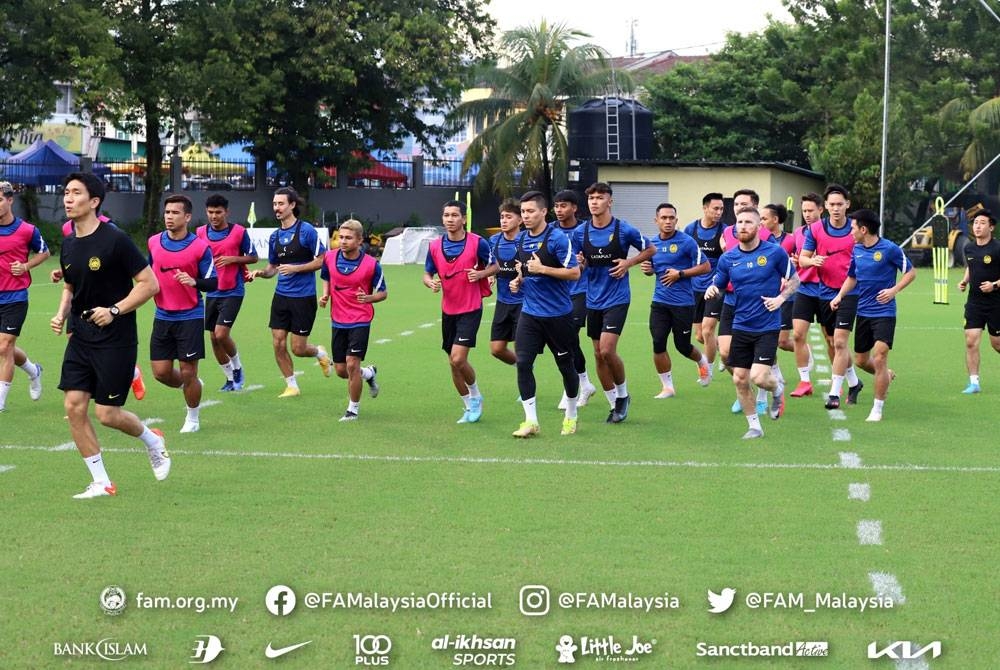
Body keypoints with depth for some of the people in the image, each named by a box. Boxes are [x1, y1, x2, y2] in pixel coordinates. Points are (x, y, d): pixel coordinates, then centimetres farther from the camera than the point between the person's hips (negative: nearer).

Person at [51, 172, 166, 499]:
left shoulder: (115, 240, -14)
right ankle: (101, 483, 9)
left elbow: (150, 284, -12)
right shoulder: (68, 245, 7)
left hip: (116, 340, -6)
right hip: (80, 338, 7)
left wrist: (114, 310, -20)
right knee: (74, 406, -3)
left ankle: (153, 441, 28)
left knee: (107, 414, -4)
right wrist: (61, 315, 4)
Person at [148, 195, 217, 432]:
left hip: (190, 317, -4)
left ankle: (193, 418, 21)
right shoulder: (154, 242, 5)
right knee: (161, 372, 3)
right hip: (163, 316, 4)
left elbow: (213, 283, -6)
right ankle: (191, 386, 34)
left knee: (188, 373, -1)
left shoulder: (200, 247, -9)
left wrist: (194, 282, -25)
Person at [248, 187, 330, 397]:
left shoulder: (306, 230, -10)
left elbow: (321, 260, -9)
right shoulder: (275, 236, 8)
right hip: (281, 296, 6)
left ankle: (320, 353, 32)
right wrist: (260, 272, -3)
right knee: (278, 344, 0)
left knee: (298, 348, -2)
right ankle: (292, 386, 15)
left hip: (304, 297, -6)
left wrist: (295, 268, -18)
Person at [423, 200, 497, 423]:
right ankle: (470, 408, 25)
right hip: (448, 310, 5)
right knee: (454, 363, 8)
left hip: (470, 309, -5)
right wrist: (431, 282, -12)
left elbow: (494, 266, 2)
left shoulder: (477, 242, -9)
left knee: (458, 359, -16)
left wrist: (480, 274, -18)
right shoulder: (435, 246, 2)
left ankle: (475, 396, 13)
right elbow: (427, 274, 11)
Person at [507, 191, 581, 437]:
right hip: (530, 312, 5)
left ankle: (571, 416, 27)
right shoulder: (521, 239, 7)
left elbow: (575, 273, -16)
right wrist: (518, 280, 4)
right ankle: (530, 421, -3)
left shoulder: (557, 237, -13)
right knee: (523, 363, -8)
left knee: (566, 365, 8)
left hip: (557, 313, -5)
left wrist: (543, 269, -23)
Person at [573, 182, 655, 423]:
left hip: (617, 298, -5)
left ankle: (623, 394, 9)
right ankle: (615, 405, 21)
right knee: (598, 354, 7)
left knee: (607, 350, -16)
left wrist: (628, 263, -10)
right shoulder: (580, 232, 2)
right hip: (593, 300, 5)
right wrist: (580, 263, -11)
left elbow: (650, 250, 4)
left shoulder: (624, 229, -8)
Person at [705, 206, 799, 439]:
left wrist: (781, 298, -11)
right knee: (740, 380, 3)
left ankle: (777, 389, 21)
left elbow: (794, 279, 5)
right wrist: (710, 291, -12)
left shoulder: (775, 252, -6)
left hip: (767, 327, -4)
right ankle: (754, 426, 20)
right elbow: (718, 285, 11)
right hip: (741, 327, 4)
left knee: (759, 377, -15)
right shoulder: (728, 258, 2)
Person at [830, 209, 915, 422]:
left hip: (884, 312, -6)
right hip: (863, 312, 7)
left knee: (879, 358, -14)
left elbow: (911, 272, -4)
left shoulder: (890, 249, -12)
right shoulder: (856, 250, 6)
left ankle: (877, 408, -3)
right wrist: (840, 296, 4)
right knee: (861, 361, 11)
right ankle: (886, 376, 43)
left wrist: (894, 290, -18)